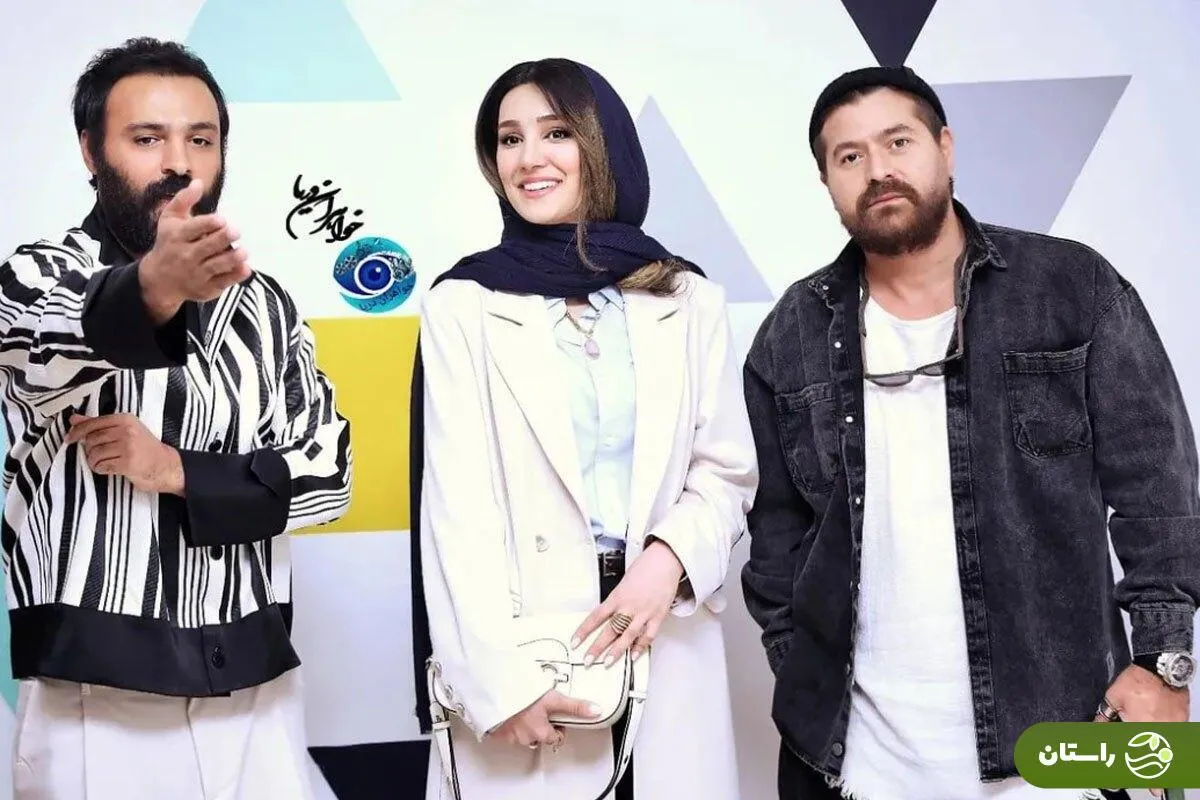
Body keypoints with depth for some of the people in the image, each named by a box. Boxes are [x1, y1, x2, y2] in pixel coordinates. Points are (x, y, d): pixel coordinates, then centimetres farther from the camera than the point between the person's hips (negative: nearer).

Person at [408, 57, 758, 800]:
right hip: (524, 652, -2)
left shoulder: (689, 298, 6)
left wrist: (669, 559, -14)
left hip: (666, 648, 2)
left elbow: (727, 468, 6)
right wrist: (501, 678, -14)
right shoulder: (463, 303, -2)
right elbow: (456, 504, -7)